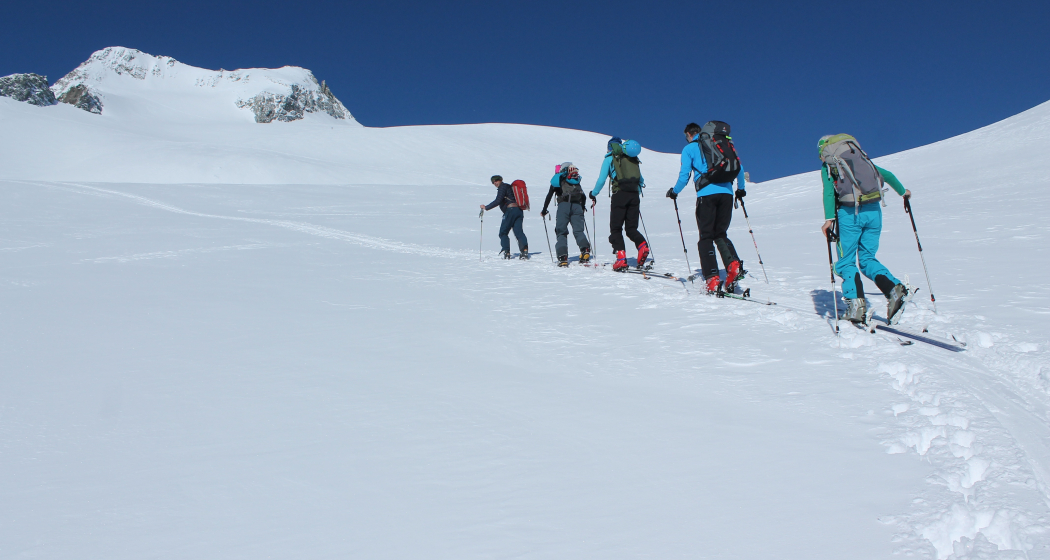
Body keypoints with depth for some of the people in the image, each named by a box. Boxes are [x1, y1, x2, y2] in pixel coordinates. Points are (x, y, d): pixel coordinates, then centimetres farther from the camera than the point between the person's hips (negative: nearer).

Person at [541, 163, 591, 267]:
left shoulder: (557, 180, 17)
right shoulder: (576, 182, 25)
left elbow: (549, 196, 12)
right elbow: (583, 196, 25)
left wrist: (544, 210, 20)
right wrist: (582, 209, 41)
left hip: (563, 205, -2)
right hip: (577, 206, 2)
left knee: (561, 232, 1)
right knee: (578, 230, 3)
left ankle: (562, 257, -13)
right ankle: (585, 249, -23)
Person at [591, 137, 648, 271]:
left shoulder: (609, 158, 6)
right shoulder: (633, 158, 20)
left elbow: (601, 179, 3)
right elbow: (641, 180, 24)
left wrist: (593, 194, 17)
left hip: (620, 194, -4)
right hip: (634, 195, 4)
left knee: (616, 228, 3)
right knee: (631, 228, 12)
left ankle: (621, 258, -11)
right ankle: (642, 245, -17)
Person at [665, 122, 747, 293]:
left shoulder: (689, 148, 10)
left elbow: (684, 175, 2)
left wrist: (674, 192, 19)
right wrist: (741, 189, 29)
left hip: (706, 194, -4)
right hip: (726, 193, 4)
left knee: (706, 237, 2)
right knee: (720, 234, 15)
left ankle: (712, 278, -10)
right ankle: (734, 265, -11)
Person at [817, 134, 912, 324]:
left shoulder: (827, 166, 9)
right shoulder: (861, 158, 24)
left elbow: (828, 191, -7)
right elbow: (887, 175, 29)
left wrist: (829, 219, -16)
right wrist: (903, 191, 45)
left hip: (850, 214, -4)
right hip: (874, 211, 4)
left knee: (846, 262, 6)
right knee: (868, 258, 15)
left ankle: (856, 304, -12)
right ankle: (894, 288, -9)